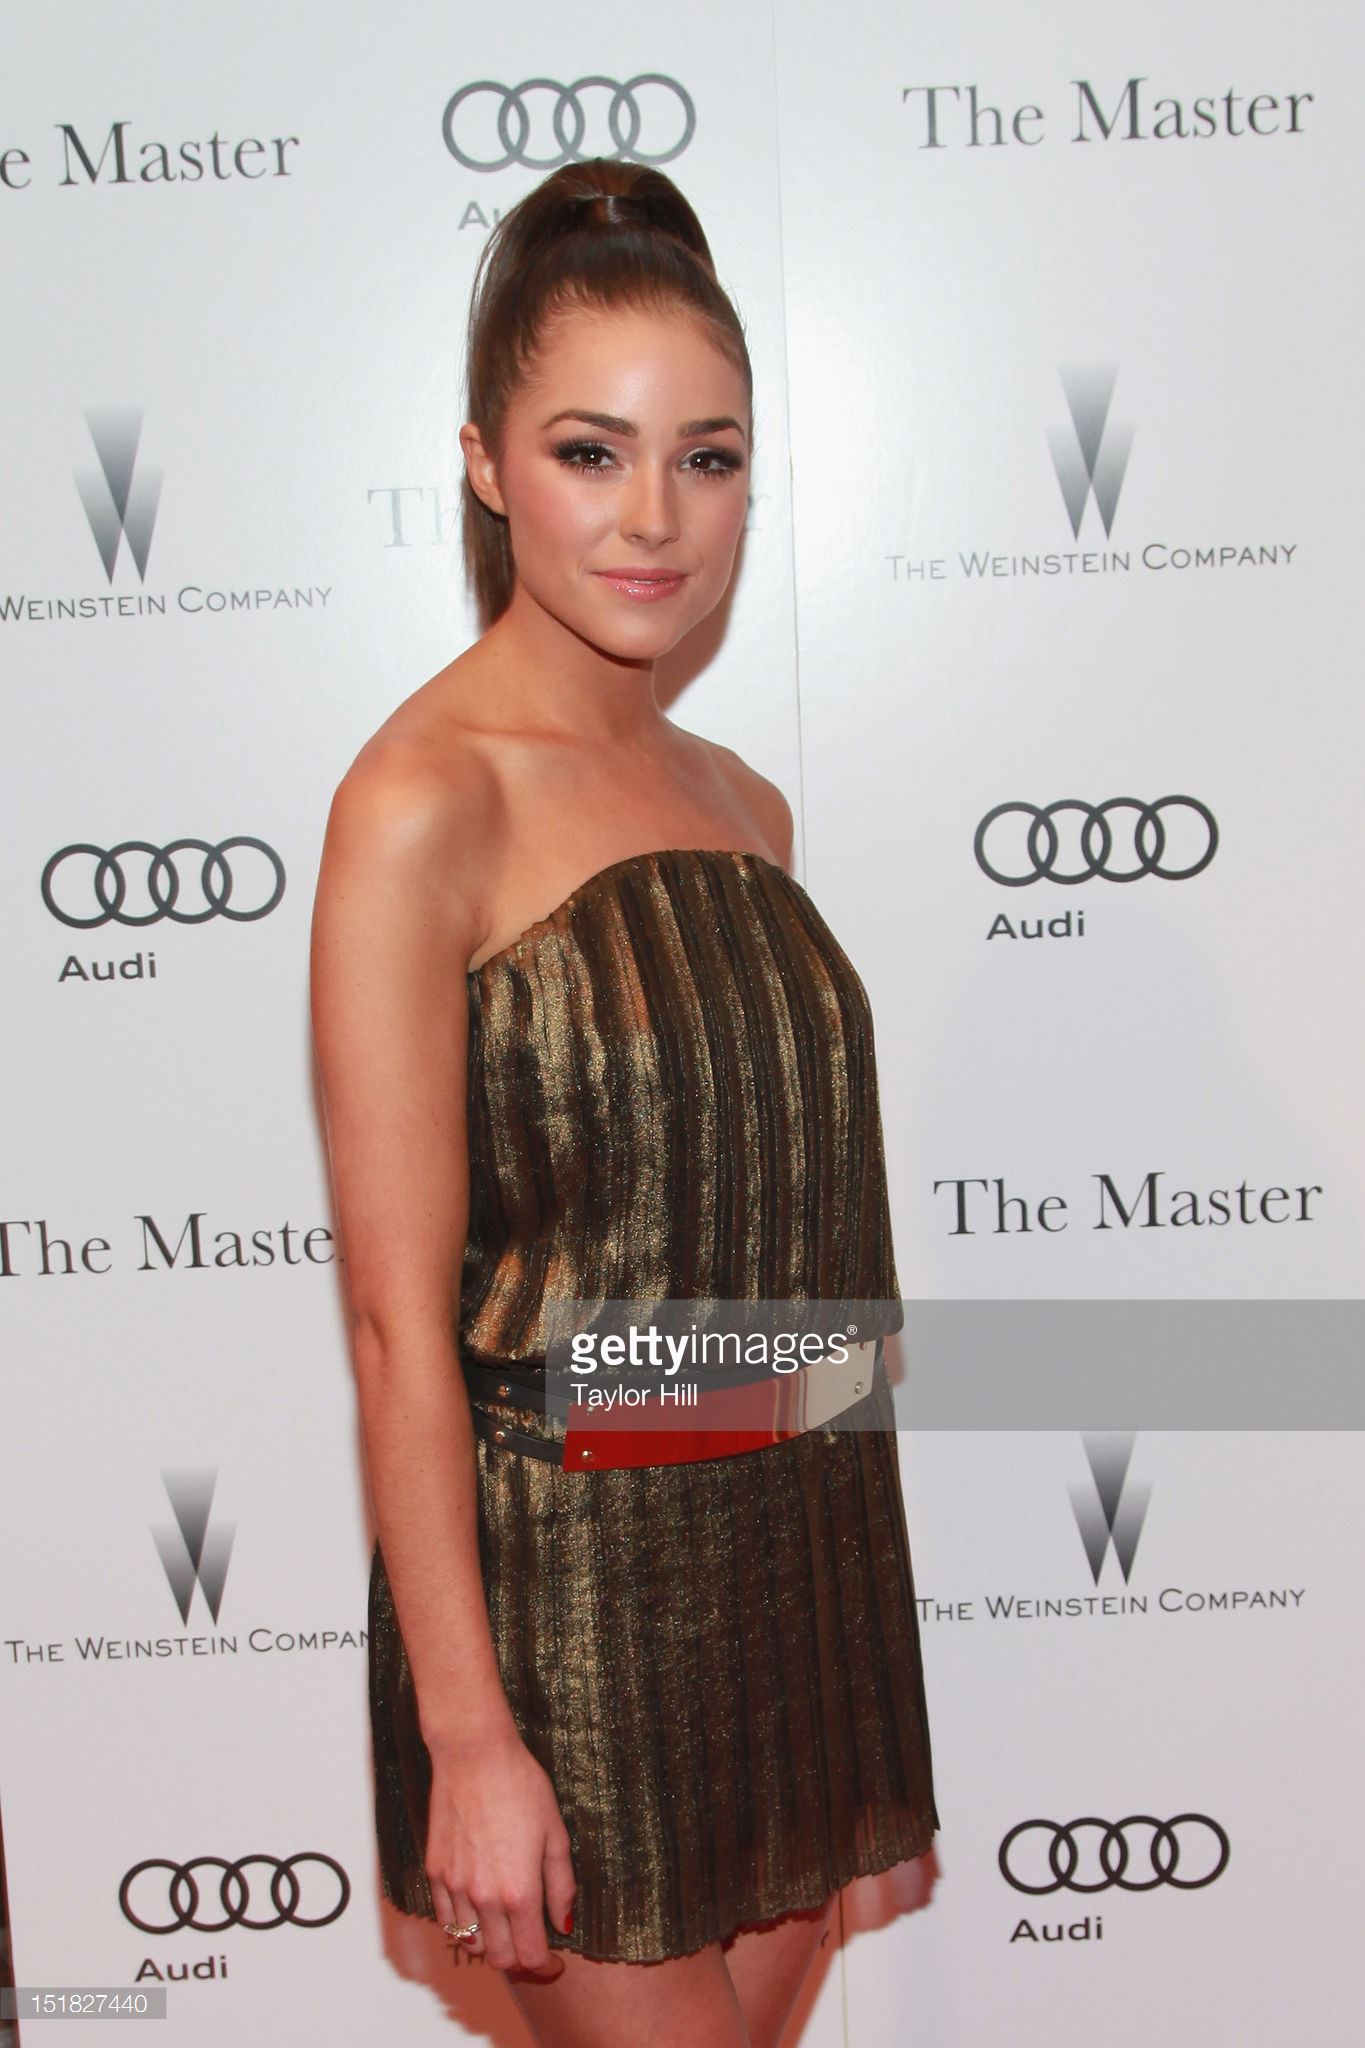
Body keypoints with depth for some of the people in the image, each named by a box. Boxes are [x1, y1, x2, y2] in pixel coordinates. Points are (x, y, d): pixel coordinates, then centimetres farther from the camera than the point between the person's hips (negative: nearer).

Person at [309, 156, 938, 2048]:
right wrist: (466, 1733, -16)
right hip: (568, 1577, -6)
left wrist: (831, 1581, 15)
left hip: (793, 1552, 7)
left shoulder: (744, 805, 6)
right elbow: (399, 1319, -17)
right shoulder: (422, 804, -15)